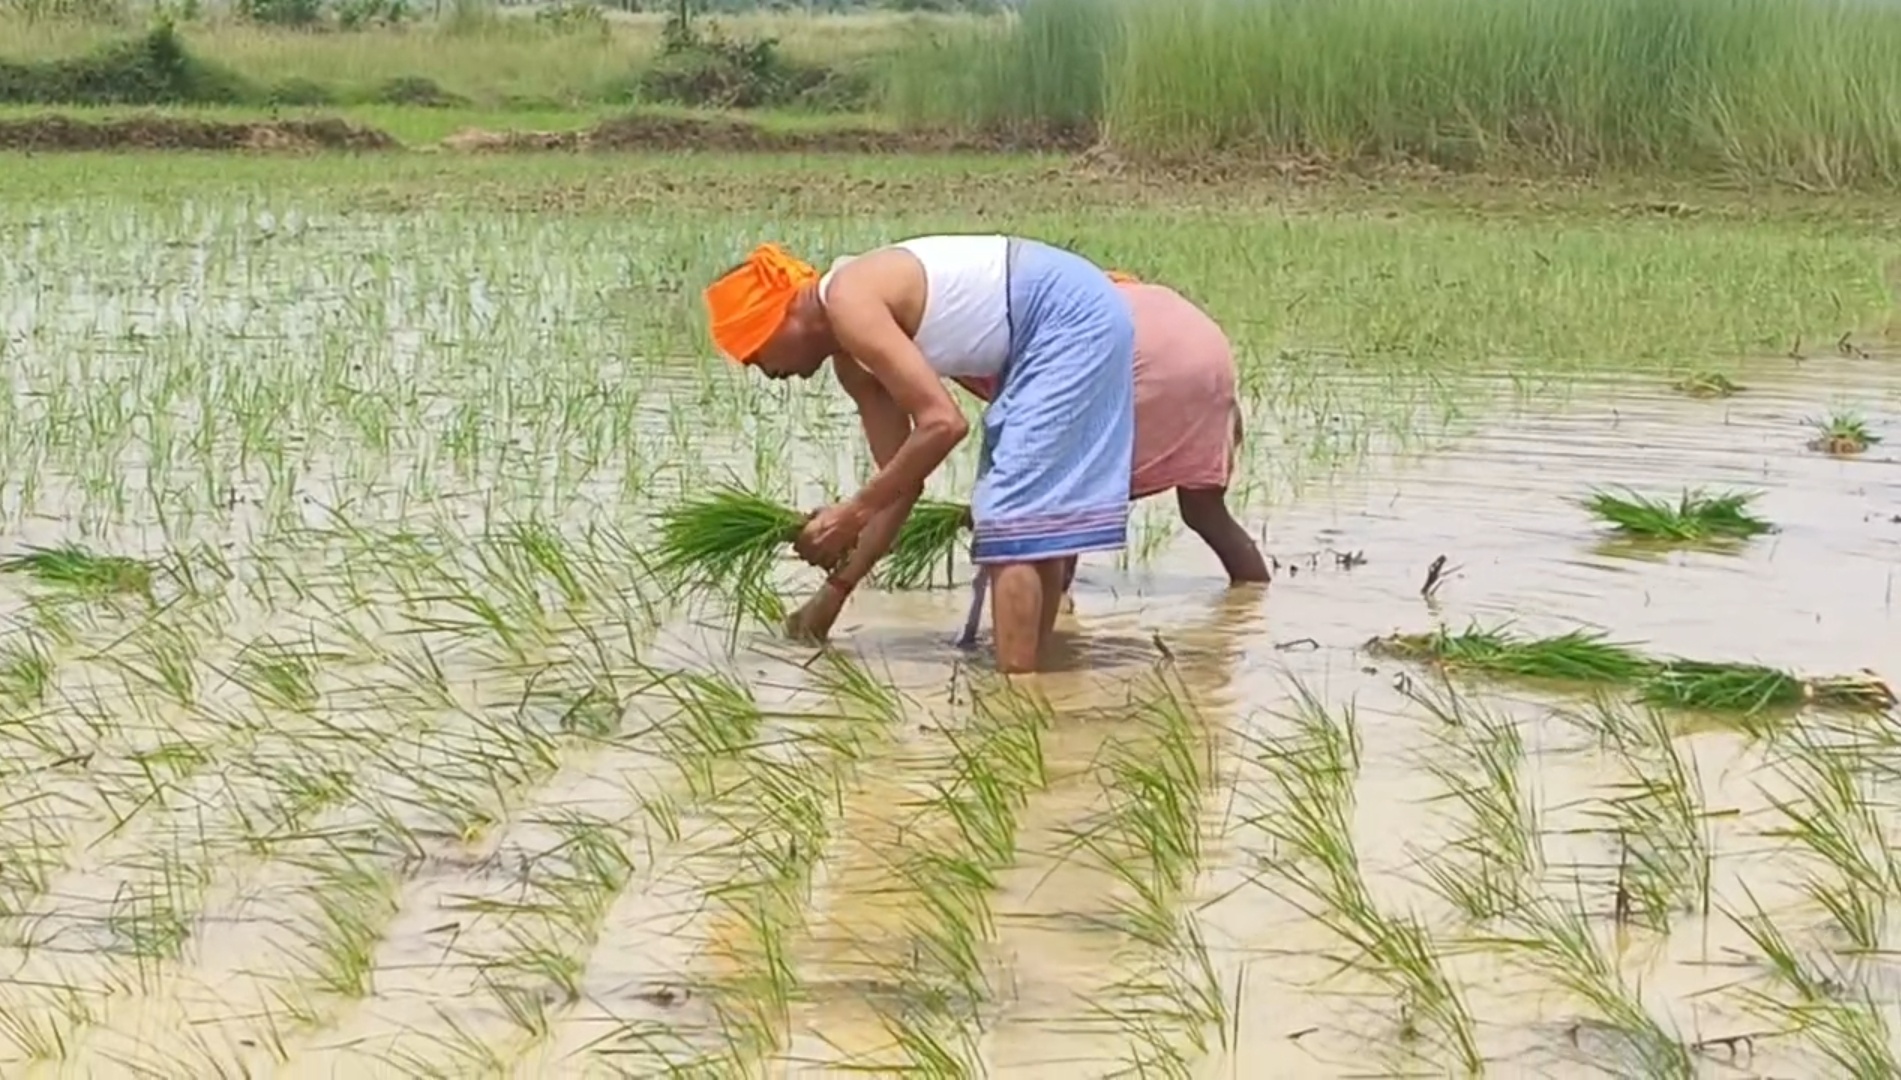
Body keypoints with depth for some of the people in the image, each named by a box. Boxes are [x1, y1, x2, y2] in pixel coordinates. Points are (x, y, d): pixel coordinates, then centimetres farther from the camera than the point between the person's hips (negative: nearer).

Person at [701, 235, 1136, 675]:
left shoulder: (849, 303, -15)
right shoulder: (852, 362, 14)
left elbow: (942, 423, -22)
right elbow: (902, 478, 17)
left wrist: (854, 512, -15)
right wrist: (839, 584, 18)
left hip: (1071, 320, -10)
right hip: (1073, 323, 10)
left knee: (1009, 525, -10)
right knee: (1032, 519, 17)